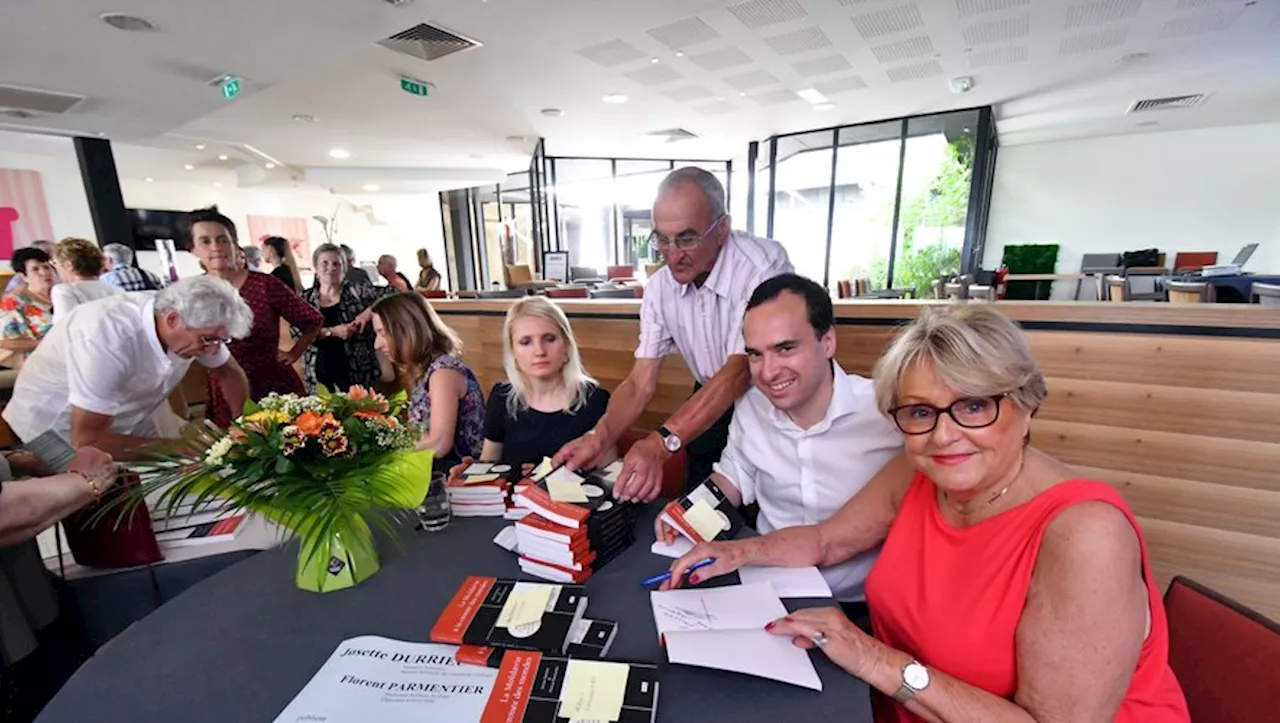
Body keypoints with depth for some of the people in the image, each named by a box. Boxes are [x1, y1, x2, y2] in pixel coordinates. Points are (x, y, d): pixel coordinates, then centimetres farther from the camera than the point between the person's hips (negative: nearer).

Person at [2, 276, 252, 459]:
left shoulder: (195, 320, -20)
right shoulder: (108, 335, -36)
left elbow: (229, 373, -3)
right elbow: (89, 440, -32)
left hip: (124, 425, 5)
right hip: (52, 430, -4)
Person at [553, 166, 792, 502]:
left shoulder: (765, 265, -26)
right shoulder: (660, 287, -10)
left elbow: (739, 370, -35)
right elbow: (641, 383, -11)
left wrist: (660, 444, -45)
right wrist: (599, 437, -29)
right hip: (711, 403, 4)